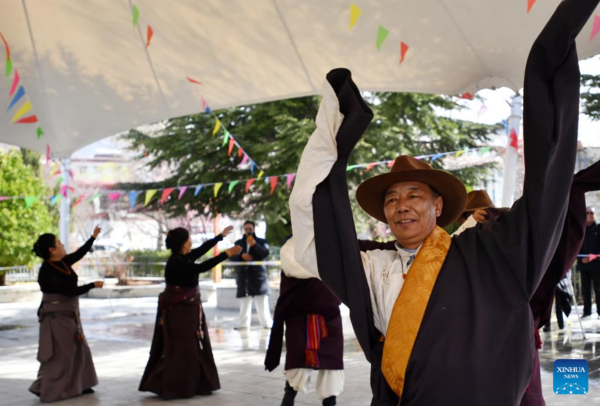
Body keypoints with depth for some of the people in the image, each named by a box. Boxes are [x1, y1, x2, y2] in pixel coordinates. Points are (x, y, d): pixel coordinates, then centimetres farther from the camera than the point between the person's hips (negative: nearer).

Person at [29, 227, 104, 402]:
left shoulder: (62, 263, 2)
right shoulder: (47, 272, -22)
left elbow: (80, 253, 20)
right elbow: (70, 290, -24)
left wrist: (93, 237, 24)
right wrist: (93, 285, -14)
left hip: (69, 315, 9)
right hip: (56, 316, -9)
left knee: (79, 350, 14)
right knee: (58, 354, -5)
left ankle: (77, 386, 23)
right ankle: (45, 389, 3)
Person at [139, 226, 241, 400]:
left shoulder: (184, 258, 5)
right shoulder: (175, 262, -22)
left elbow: (203, 249, 19)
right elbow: (201, 267, -30)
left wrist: (221, 235, 29)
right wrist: (227, 254, -30)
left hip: (188, 309, 10)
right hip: (178, 311, -10)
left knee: (192, 347, 13)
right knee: (179, 349, -6)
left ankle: (191, 385, 20)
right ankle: (171, 388, 0)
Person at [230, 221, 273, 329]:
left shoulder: (261, 242, 8)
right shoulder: (238, 243, 15)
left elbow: (265, 253, -11)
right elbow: (232, 257, 6)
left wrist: (254, 245, -23)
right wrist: (241, 256, -14)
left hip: (258, 275, -2)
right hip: (243, 276, 2)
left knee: (262, 303, -5)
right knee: (244, 303, 4)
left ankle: (267, 323, -2)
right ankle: (243, 323, 8)